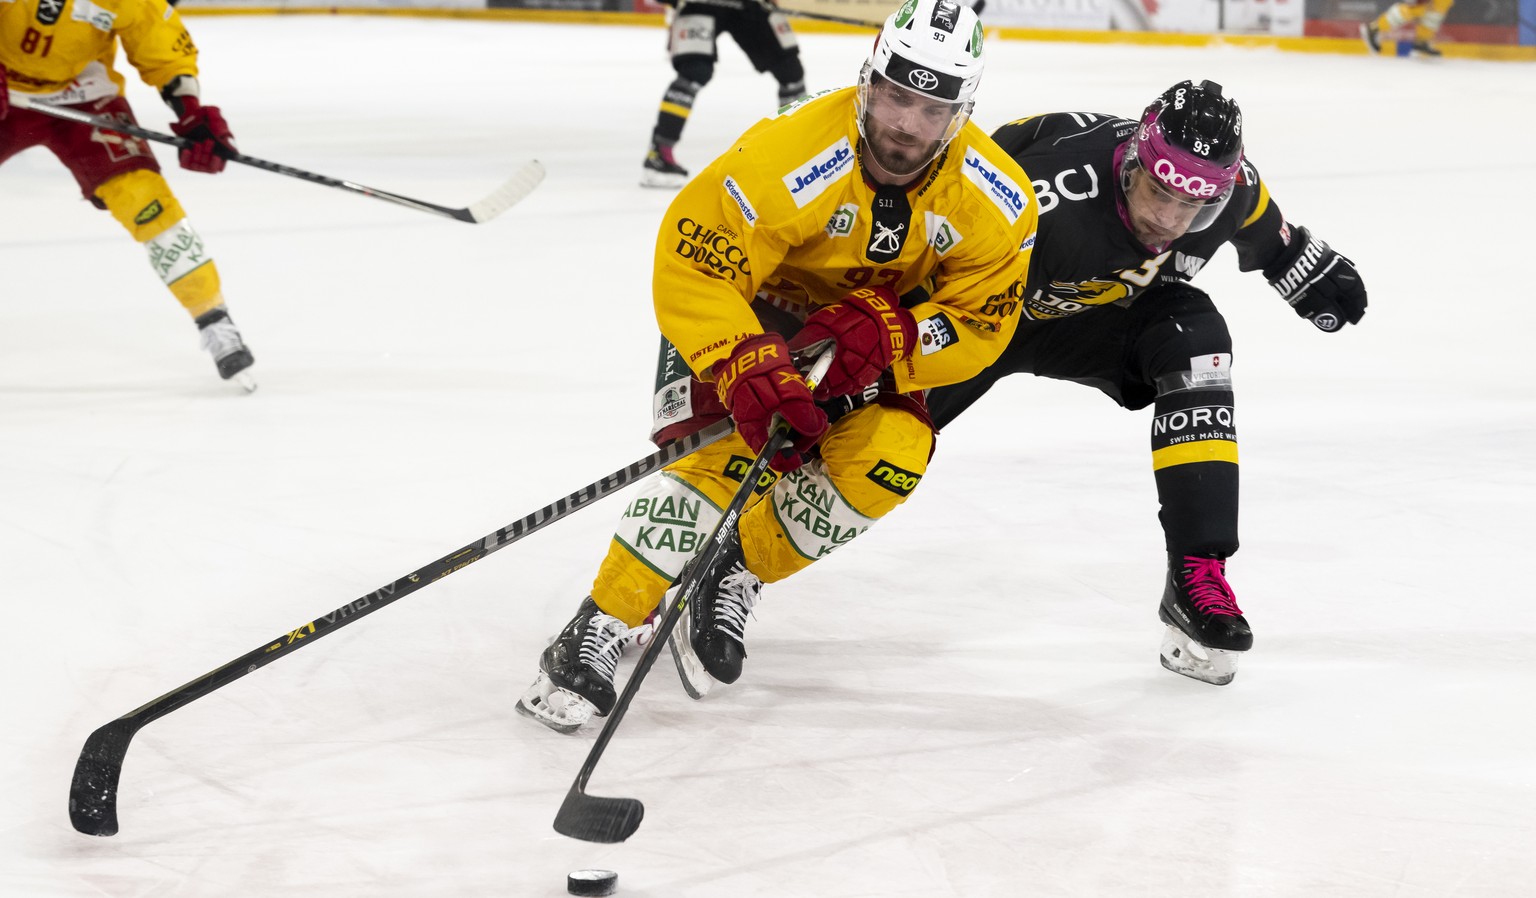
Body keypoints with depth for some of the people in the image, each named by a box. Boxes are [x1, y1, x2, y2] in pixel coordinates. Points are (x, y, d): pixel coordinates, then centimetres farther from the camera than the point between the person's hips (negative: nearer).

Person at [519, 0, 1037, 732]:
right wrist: (747, 368, -46)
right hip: (743, 306, -4)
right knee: (728, 458, -26)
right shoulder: (787, 159, -35)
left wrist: (889, 338, -31)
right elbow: (689, 271, -32)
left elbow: (979, 322, -13)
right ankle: (594, 637, -19)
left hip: (870, 324, 4)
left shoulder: (995, 202, -21)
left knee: (889, 460, -20)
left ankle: (732, 577, 0)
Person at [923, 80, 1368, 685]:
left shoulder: (1229, 187, -23)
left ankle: (1196, 576, -21)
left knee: (1194, 341, -23)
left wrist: (1315, 270, 20)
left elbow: (1261, 228, 4)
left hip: (1103, 308, 4)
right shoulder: (1058, 193, -44)